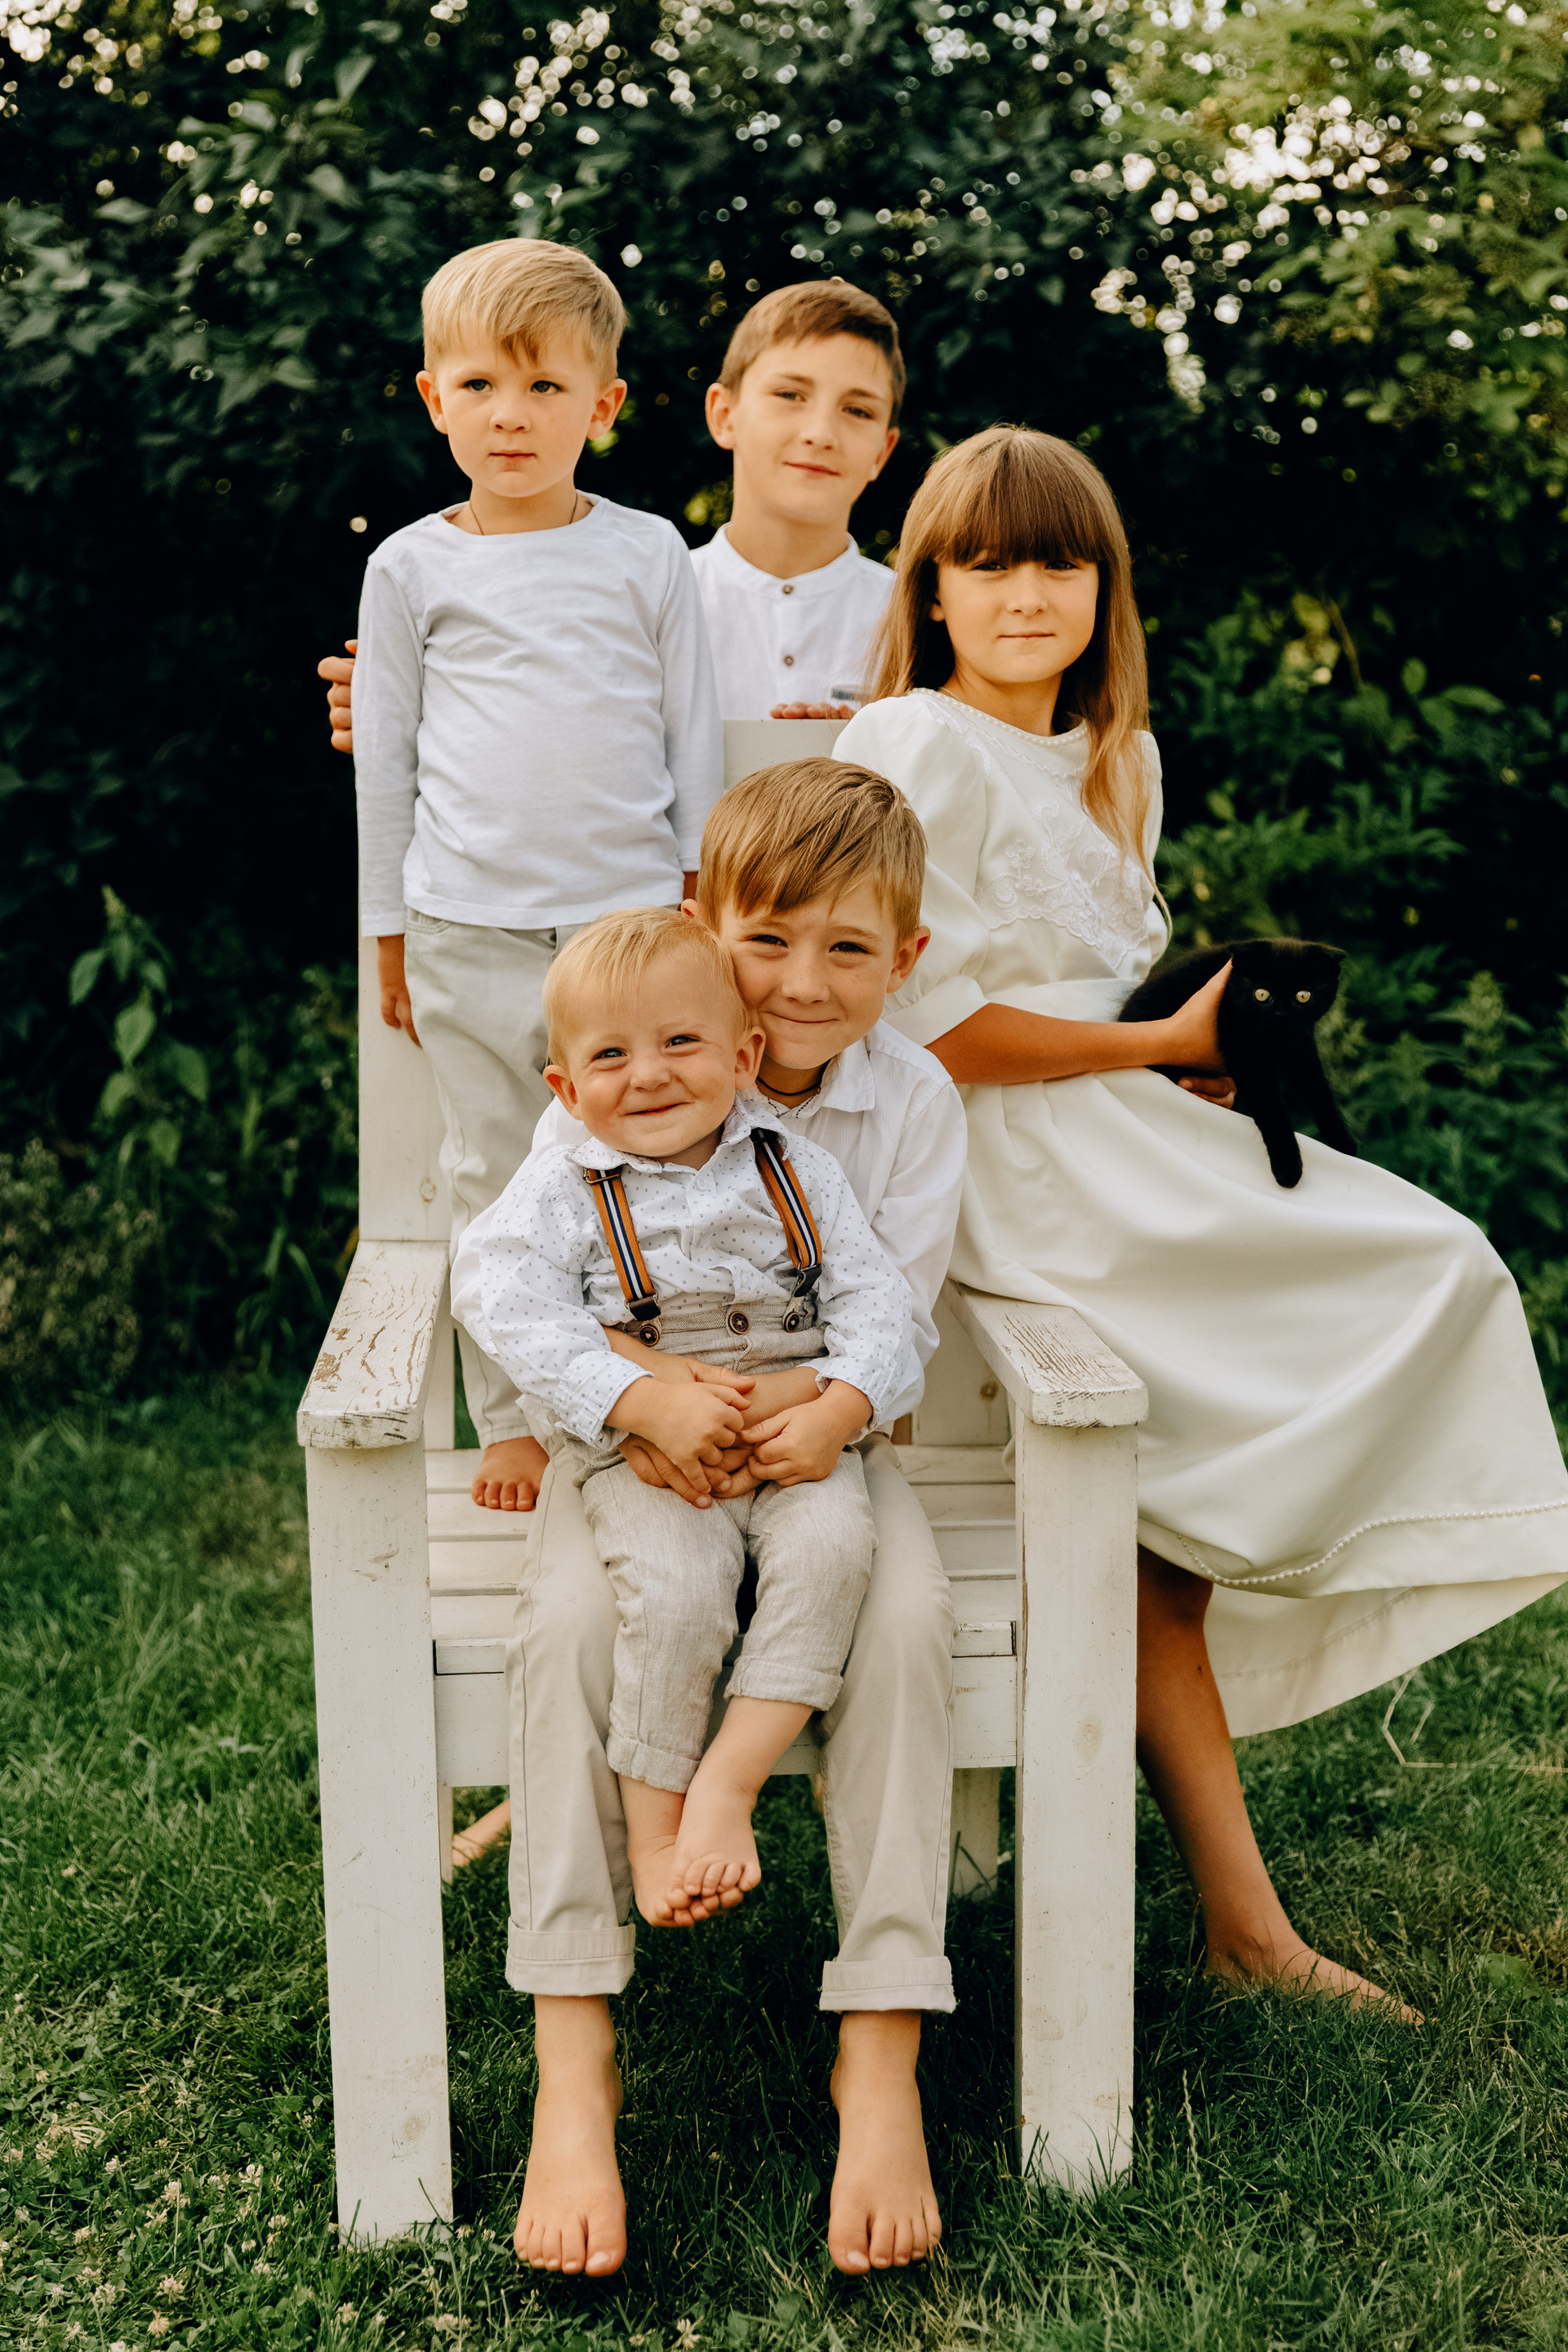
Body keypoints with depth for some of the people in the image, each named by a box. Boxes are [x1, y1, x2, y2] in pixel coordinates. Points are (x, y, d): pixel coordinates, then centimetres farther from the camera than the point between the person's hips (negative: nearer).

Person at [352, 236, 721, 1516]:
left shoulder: (649, 556, 5)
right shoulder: (412, 568, 6)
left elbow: (695, 742, 9)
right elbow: (385, 754, 10)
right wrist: (387, 930, 9)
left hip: (632, 916, 0)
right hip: (469, 930, 1)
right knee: (495, 1181, 7)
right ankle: (512, 1421, 18)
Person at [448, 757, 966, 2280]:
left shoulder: (914, 1102, -4)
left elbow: (890, 1328, -7)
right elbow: (494, 1261, -11)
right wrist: (634, 1374, -28)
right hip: (629, 1446, 0)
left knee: (906, 1619, -30)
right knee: (572, 1621, -30)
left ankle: (881, 2053, -23)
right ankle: (572, 2060, -25)